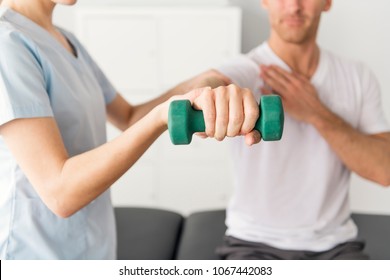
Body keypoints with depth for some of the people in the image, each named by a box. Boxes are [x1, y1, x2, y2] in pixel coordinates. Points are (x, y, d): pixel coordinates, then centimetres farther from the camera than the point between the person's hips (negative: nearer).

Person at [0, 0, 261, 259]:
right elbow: (59, 193, -26)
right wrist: (163, 114, -29)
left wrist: (192, 90, -6)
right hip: (36, 252, -8)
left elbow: (128, 118, 11)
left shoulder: (65, 41, 7)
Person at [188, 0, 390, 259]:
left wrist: (317, 114, -18)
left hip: (334, 245, 3)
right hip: (255, 244, -3)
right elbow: (210, 85, -36)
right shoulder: (245, 71, -11)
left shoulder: (358, 76, 1)